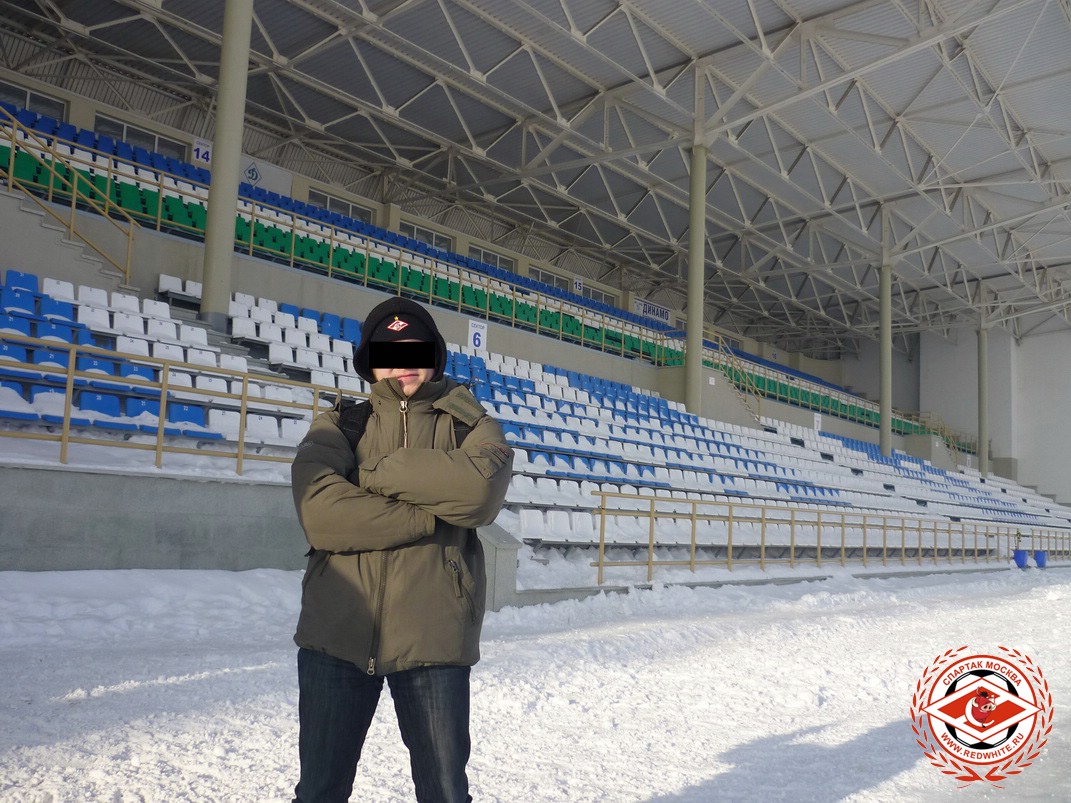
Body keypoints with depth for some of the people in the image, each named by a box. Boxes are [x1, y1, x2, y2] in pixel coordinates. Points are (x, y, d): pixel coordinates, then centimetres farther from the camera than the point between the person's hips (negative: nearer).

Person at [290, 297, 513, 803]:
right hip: (337, 634, 1)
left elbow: (480, 486, -17)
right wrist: (433, 514, -13)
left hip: (433, 641, 0)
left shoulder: (470, 426, 7)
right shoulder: (338, 426, 8)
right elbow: (320, 514, -12)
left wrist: (380, 473, -10)